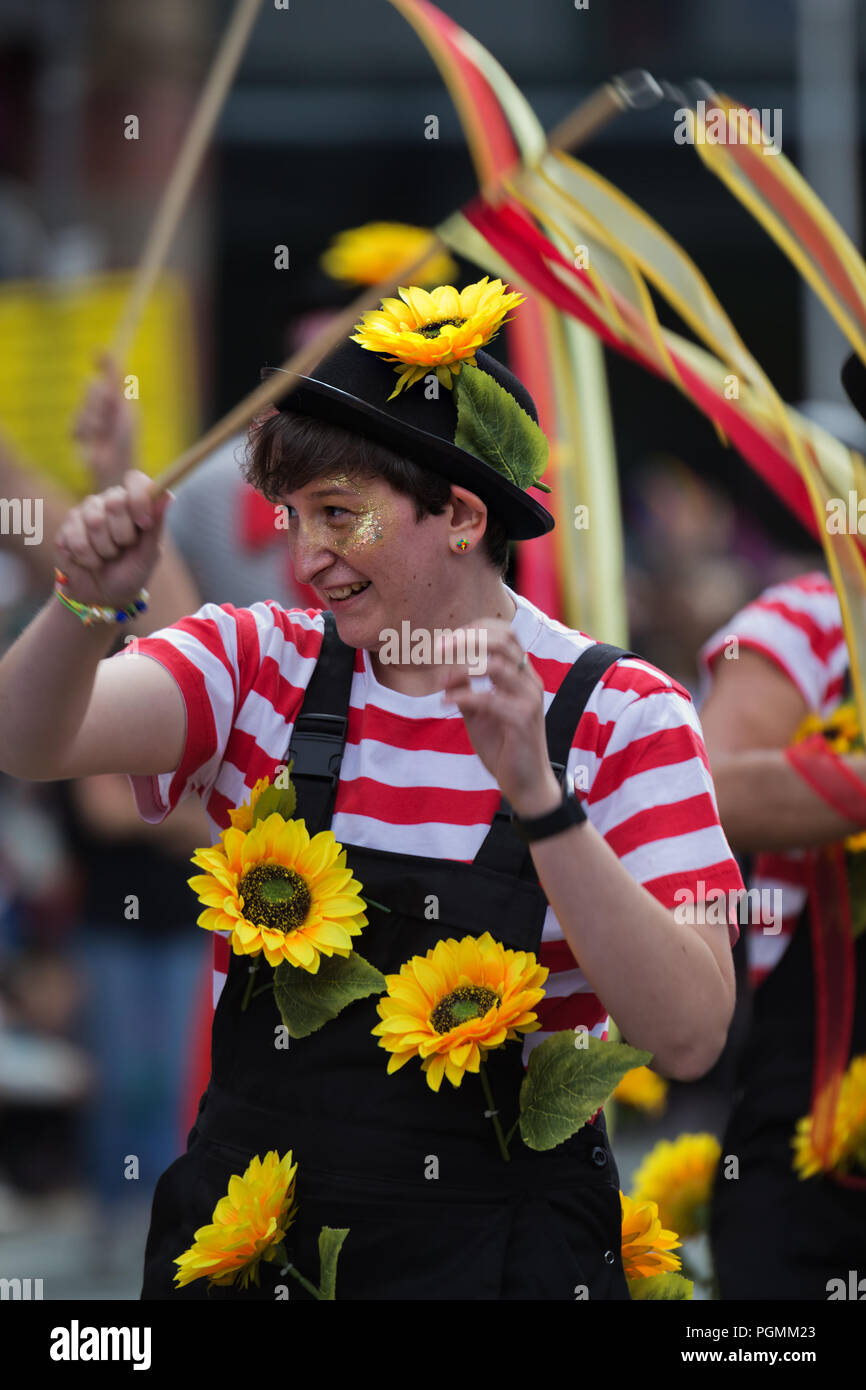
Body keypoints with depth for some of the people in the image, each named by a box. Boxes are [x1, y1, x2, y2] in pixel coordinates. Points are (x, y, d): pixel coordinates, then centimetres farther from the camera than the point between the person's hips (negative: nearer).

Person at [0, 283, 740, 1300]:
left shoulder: (622, 715, -7)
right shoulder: (265, 663, 2)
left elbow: (688, 1039, -18)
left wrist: (538, 795, -28)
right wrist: (86, 607, -34)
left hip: (488, 1246, -3)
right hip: (242, 1240, 3)